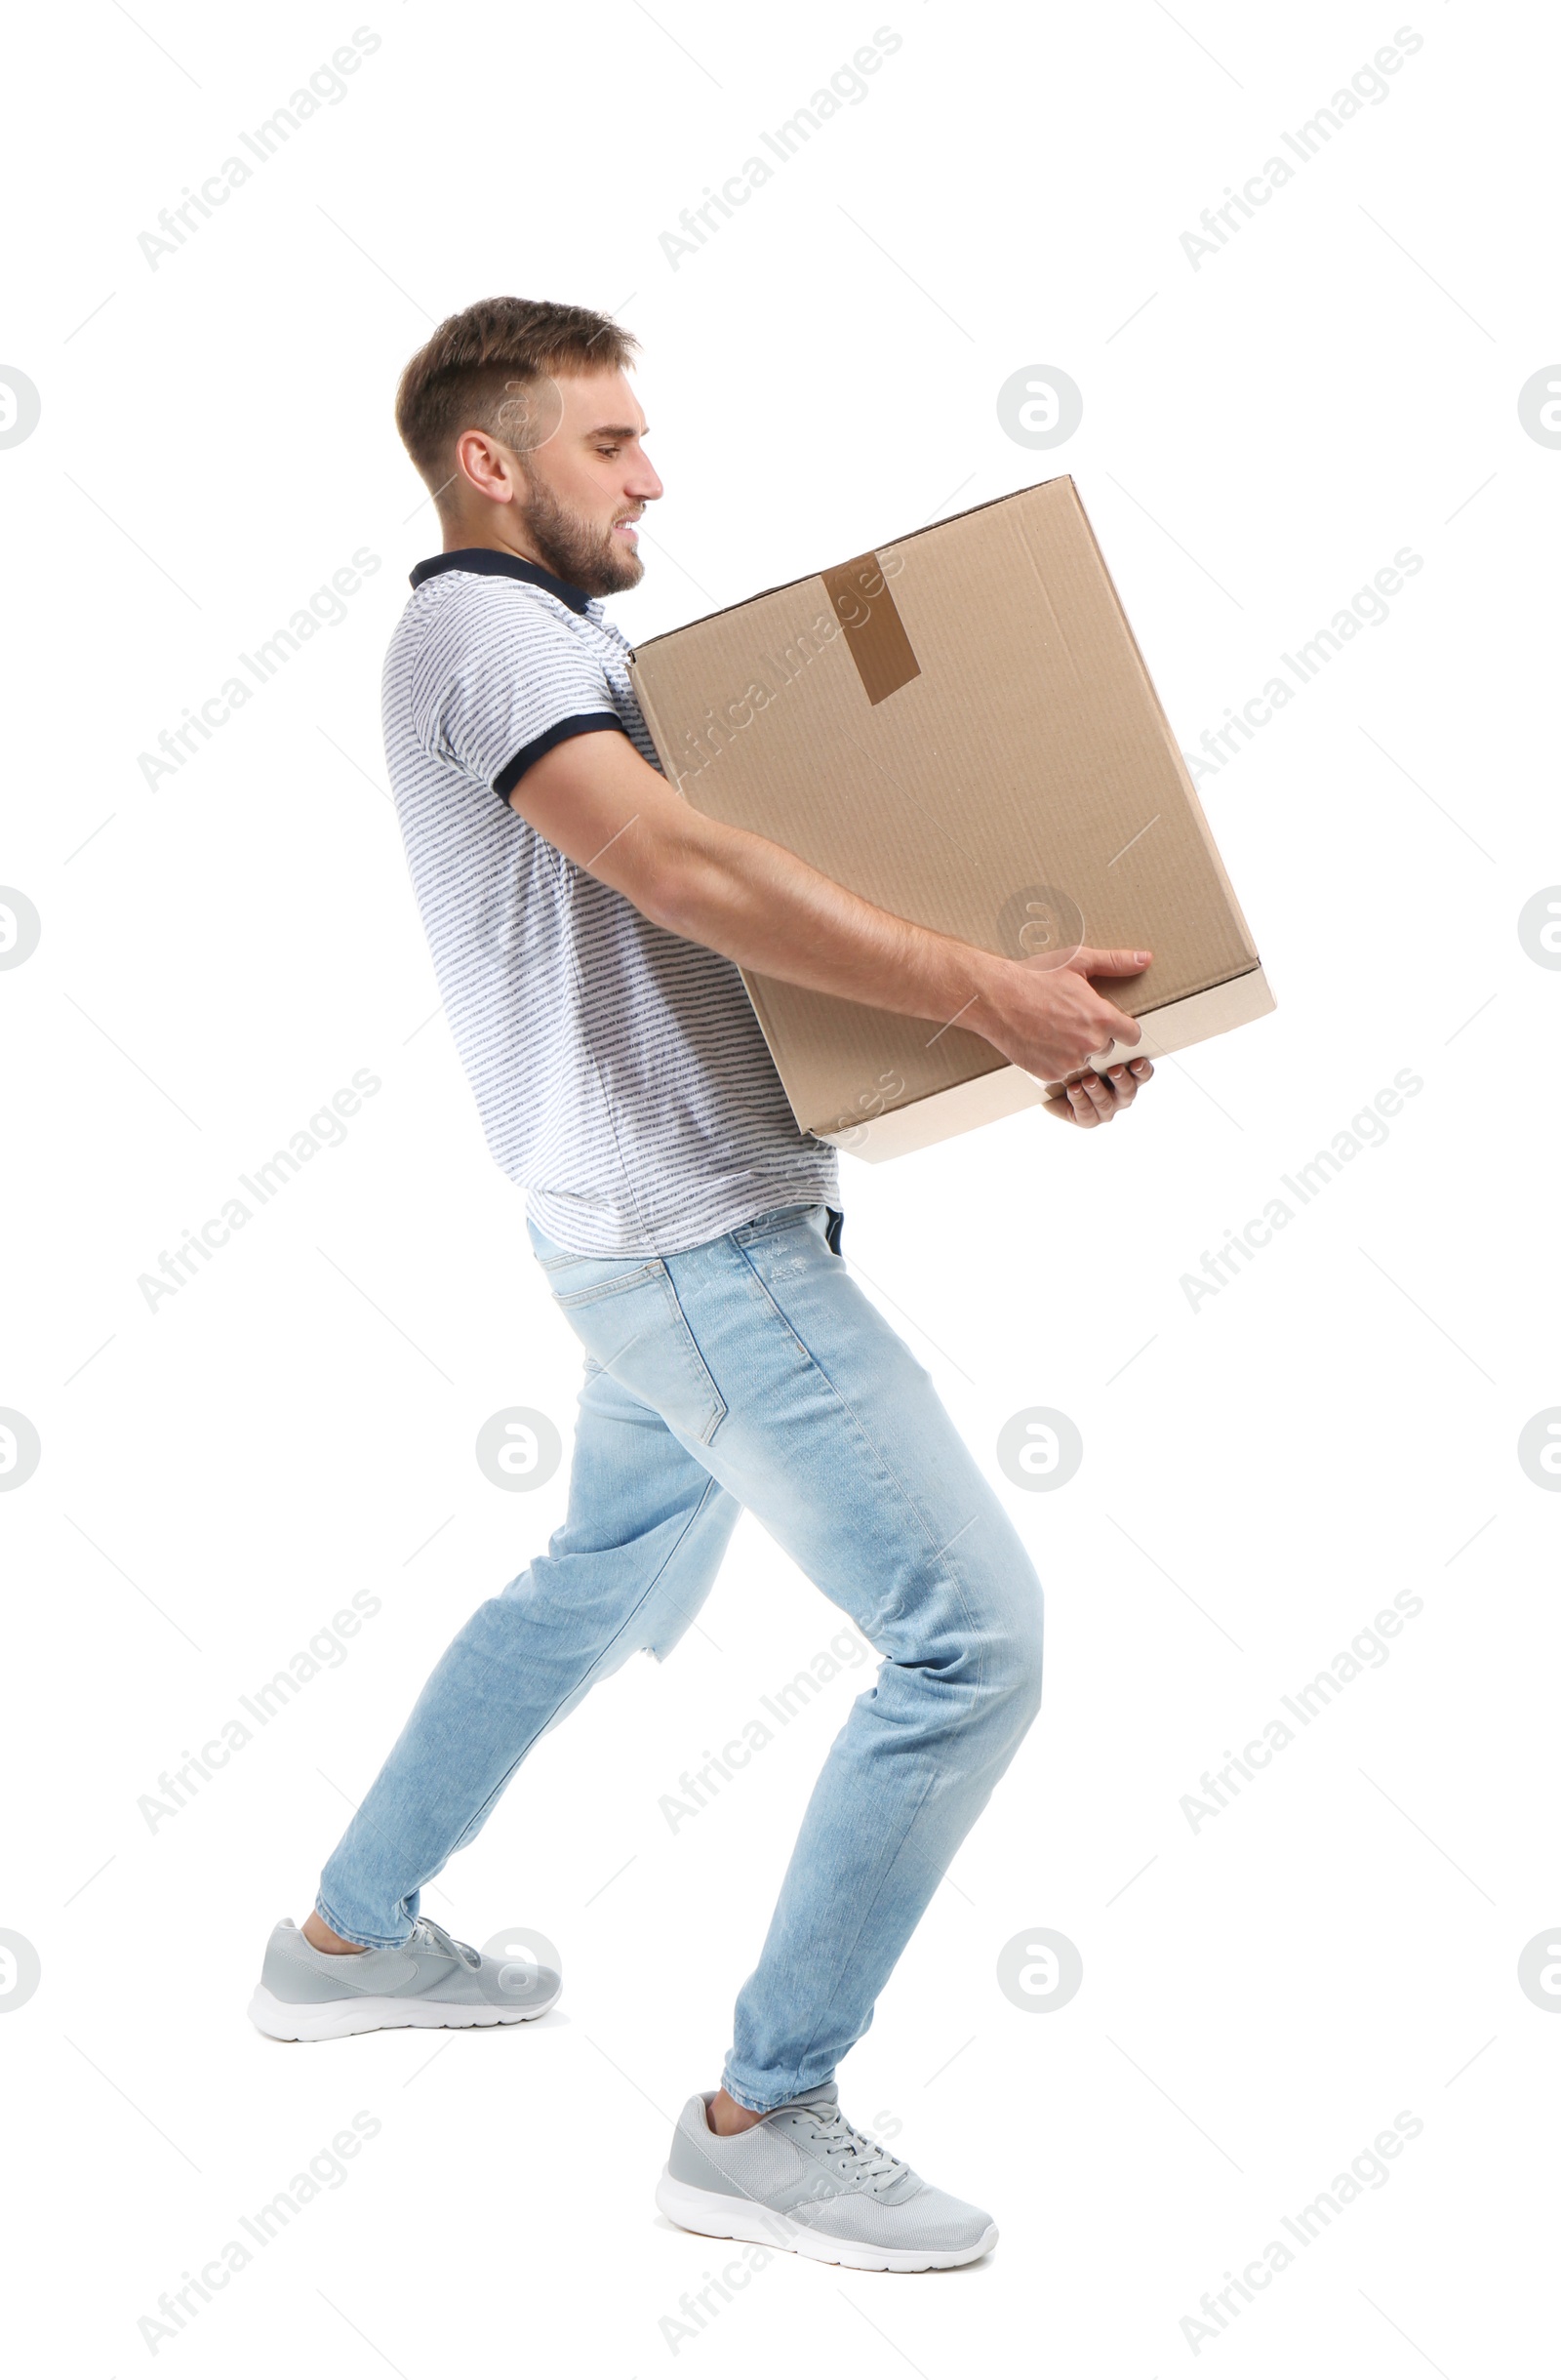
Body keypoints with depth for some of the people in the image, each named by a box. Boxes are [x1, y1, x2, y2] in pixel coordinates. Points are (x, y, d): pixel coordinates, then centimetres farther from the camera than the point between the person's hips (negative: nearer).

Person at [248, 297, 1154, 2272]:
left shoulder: (544, 646, 20)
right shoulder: (481, 628, -11)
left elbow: (706, 904, 15)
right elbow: (682, 869, -26)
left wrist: (1027, 1038, 4)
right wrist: (980, 989, -27)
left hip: (668, 1233, 11)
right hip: (701, 1239, -11)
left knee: (601, 1583, 27)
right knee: (971, 1637, -9)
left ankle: (351, 1938, 41)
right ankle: (767, 2117, 2)